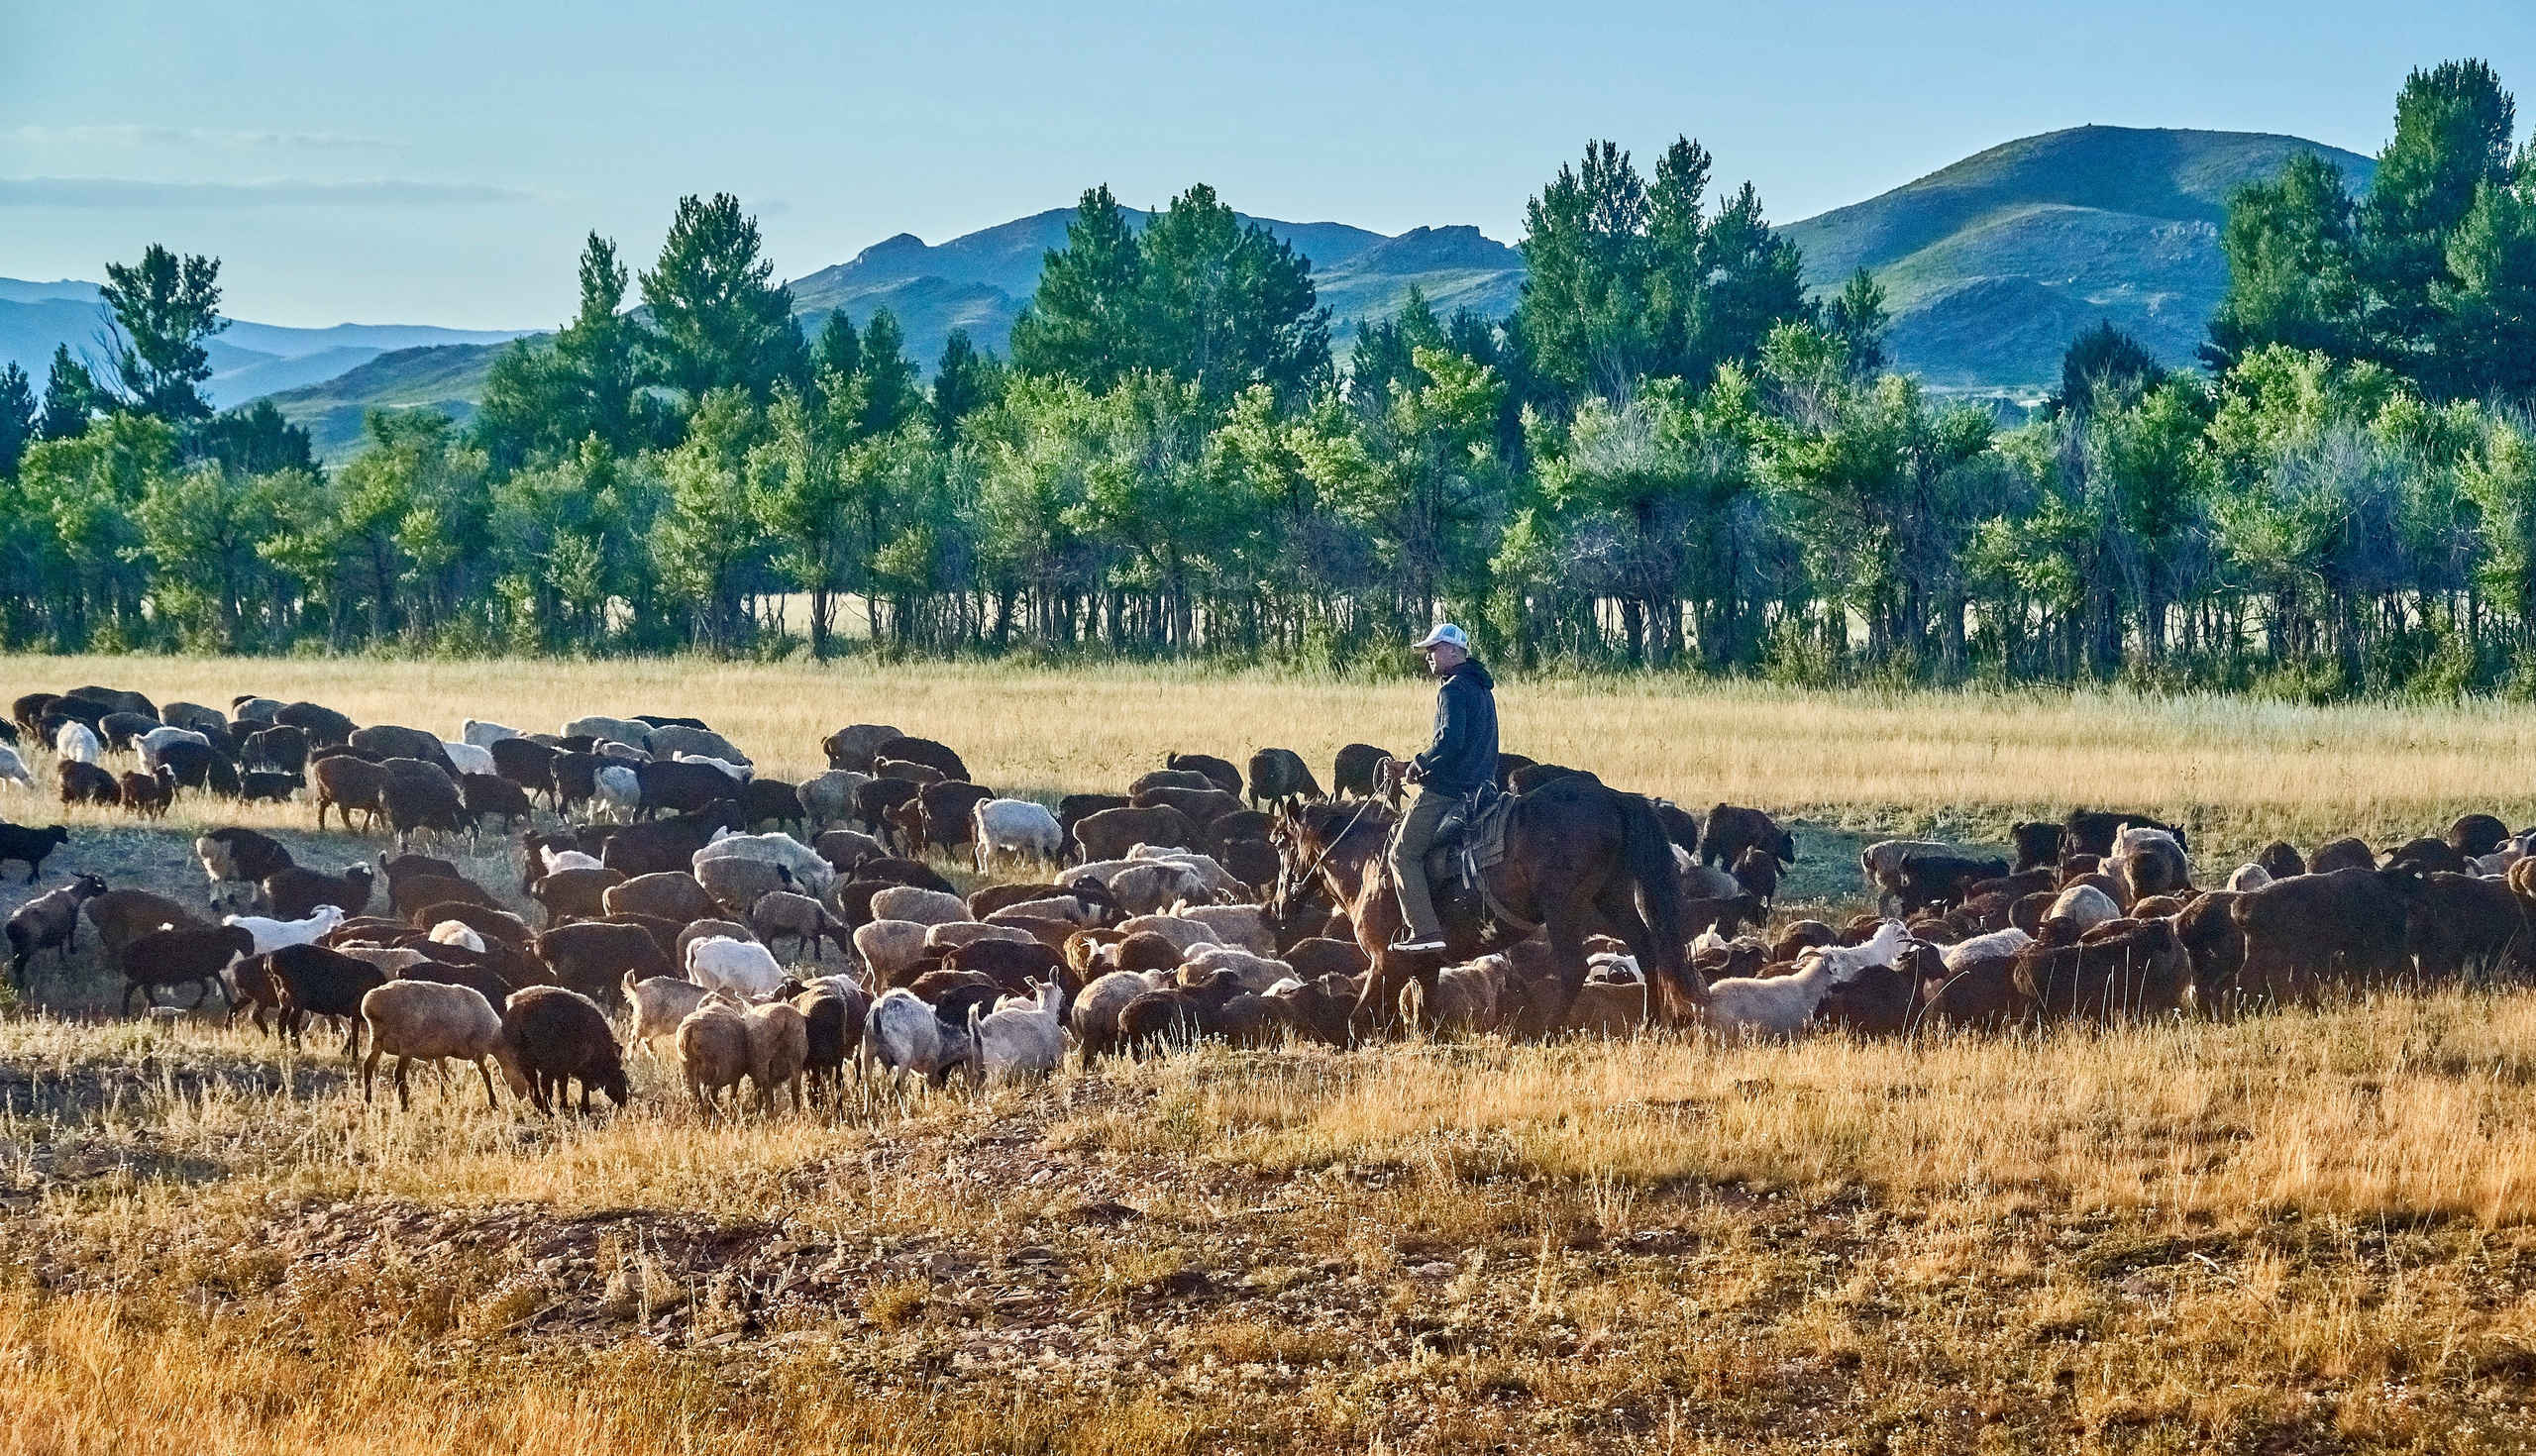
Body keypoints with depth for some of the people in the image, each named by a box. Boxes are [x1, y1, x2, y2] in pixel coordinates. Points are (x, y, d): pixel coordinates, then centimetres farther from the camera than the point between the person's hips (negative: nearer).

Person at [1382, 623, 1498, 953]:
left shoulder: (1454, 690, -14)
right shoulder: (1482, 689, 18)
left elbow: (1450, 740, -28)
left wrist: (1419, 765, -12)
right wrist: (1412, 767, 21)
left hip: (1445, 790, -10)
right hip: (1479, 787, 10)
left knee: (1404, 854, -5)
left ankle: (1425, 930, -15)